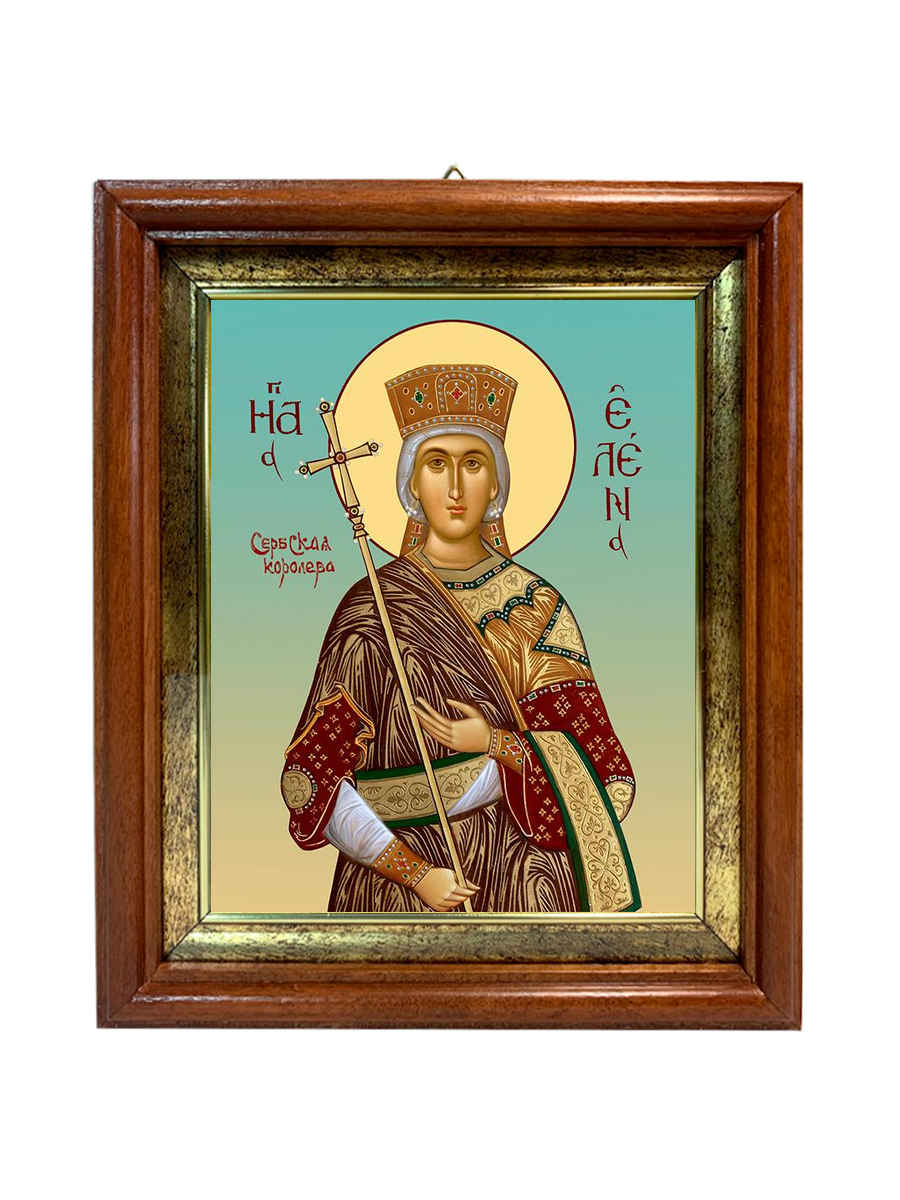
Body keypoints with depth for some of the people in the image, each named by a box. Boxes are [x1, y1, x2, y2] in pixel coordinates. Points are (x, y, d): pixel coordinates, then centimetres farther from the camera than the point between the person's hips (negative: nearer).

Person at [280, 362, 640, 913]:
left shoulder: (539, 607, -1)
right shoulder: (372, 608, -8)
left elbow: (595, 770, -3)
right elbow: (317, 783, -11)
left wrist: (498, 746, -18)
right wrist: (415, 873, -18)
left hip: (525, 883, 2)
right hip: (400, 891, -2)